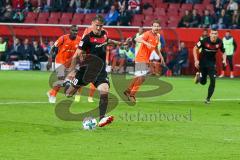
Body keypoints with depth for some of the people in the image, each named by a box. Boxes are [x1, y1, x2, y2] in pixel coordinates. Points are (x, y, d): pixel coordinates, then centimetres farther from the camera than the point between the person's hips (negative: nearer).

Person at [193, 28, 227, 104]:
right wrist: (196, 60, -17)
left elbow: (223, 52, 5)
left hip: (212, 63, 2)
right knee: (203, 82, 4)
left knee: (213, 81, -9)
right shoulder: (204, 41, -21)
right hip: (203, 62, -2)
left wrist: (224, 60, -13)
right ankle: (198, 75, 41)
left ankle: (208, 99, 5)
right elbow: (195, 48, -10)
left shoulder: (219, 42, -11)